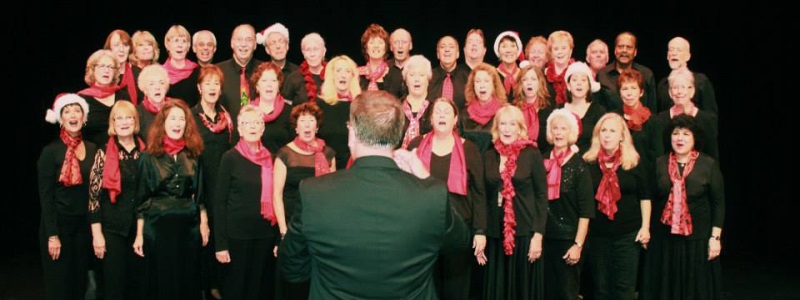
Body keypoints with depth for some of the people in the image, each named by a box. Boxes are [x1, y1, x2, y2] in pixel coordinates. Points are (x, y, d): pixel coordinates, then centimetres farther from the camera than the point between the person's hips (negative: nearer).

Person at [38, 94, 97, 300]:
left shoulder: (93, 149, 6)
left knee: (81, 281, 12)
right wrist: (52, 234, -14)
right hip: (59, 223, -4)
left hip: (84, 224, 5)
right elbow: (45, 196, -10)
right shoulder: (51, 151, -8)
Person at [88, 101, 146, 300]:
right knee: (114, 282, 3)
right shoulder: (104, 154, -3)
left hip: (140, 226, 3)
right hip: (112, 228, -3)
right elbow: (94, 194, -5)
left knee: (137, 280, 12)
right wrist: (97, 234, -10)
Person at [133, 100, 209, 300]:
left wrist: (204, 224, 4)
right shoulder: (149, 156, -1)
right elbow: (142, 199, -1)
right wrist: (139, 234, -4)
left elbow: (199, 194, 10)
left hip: (189, 225, 2)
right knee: (161, 282, 6)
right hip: (158, 225, -2)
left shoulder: (193, 155, 7)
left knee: (188, 281, 8)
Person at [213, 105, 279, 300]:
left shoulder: (269, 158, 6)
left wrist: (278, 235, 5)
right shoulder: (230, 158, -6)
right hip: (237, 234, -4)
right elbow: (219, 201, -6)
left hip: (266, 234, 4)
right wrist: (221, 243, -11)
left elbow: (273, 197, 10)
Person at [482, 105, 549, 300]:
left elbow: (542, 196, -4)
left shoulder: (532, 154, -3)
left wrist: (538, 234, -10)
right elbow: (485, 197, 8)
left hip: (525, 233, -3)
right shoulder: (489, 156, 6)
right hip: (496, 234, 3)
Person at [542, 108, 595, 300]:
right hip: (545, 238, 3)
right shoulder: (543, 161, 6)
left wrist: (578, 244, -13)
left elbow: (586, 210, -8)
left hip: (568, 239, -3)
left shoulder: (579, 165, -4)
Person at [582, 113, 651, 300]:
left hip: (628, 234, -1)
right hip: (596, 234, 1)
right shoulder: (588, 162, 1)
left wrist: (645, 227, -4)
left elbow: (644, 197, 4)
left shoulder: (634, 163, 0)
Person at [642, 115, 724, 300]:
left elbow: (718, 203, -2)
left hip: (698, 239, -2)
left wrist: (715, 237, -7)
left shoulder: (708, 164, -2)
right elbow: (651, 200, 6)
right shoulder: (660, 164, 4)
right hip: (664, 239, 2)